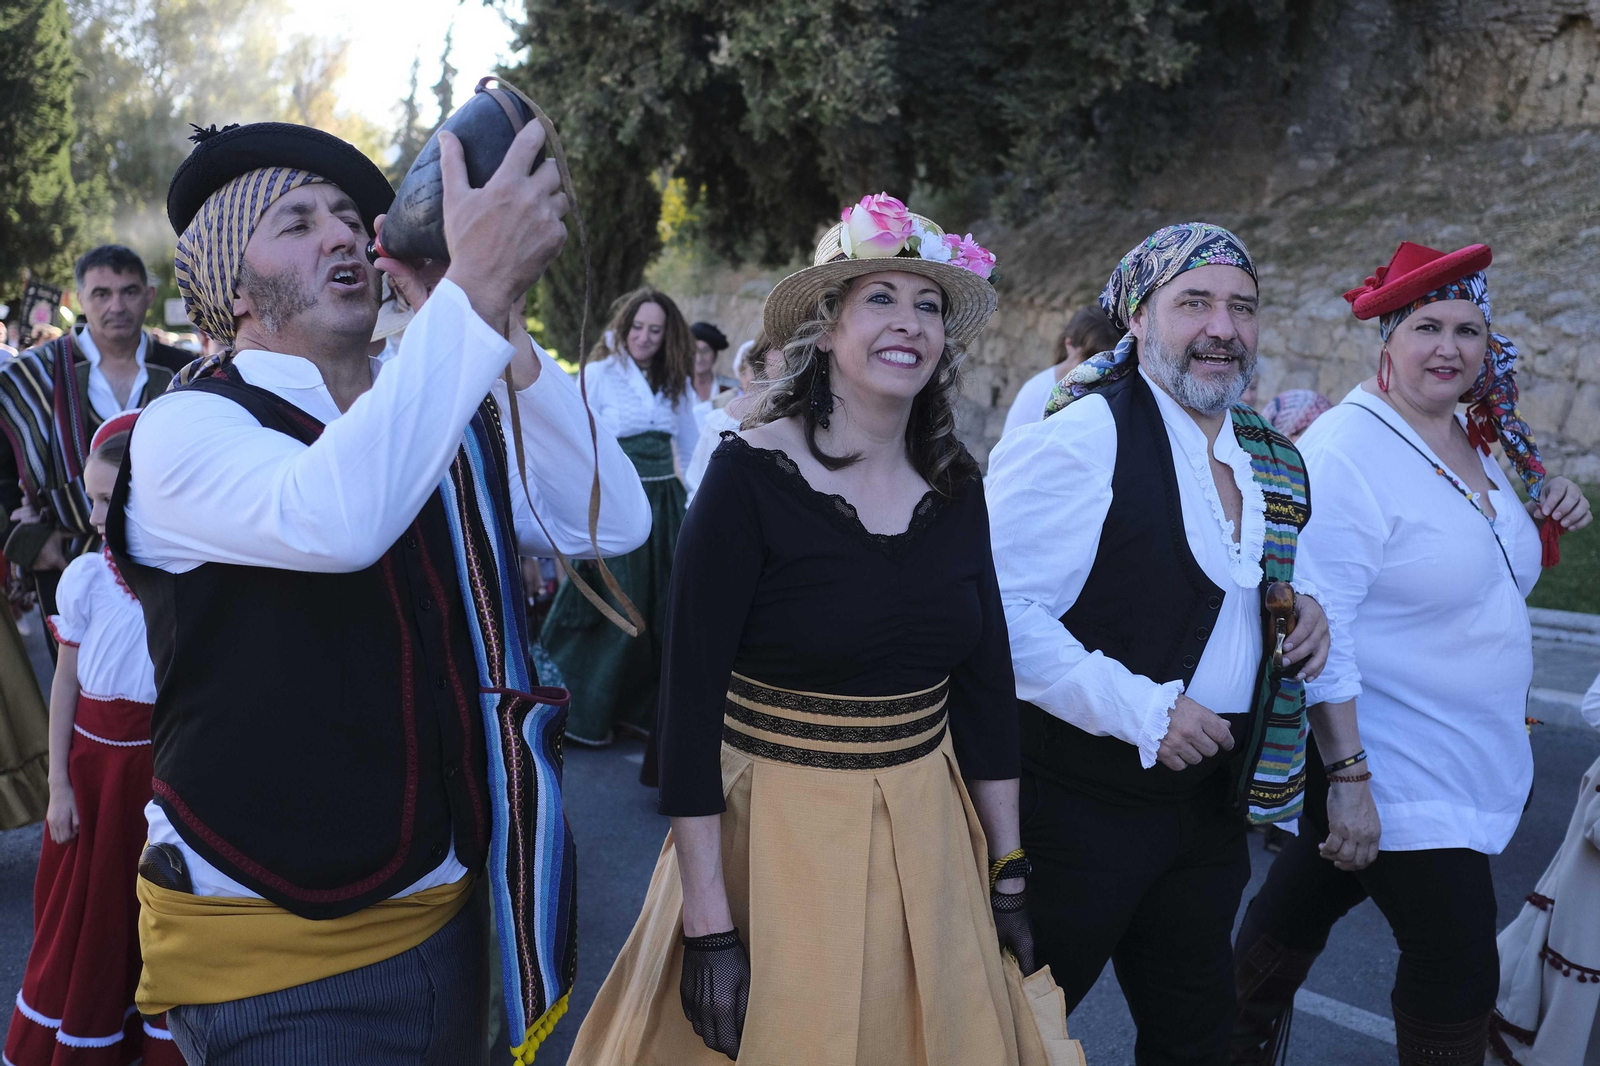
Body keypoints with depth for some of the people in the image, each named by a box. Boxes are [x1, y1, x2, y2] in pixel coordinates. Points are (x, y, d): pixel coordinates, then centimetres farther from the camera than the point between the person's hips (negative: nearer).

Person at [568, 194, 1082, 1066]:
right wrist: (709, 926, -16)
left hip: (928, 841, 5)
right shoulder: (750, 474, -15)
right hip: (778, 837, -5)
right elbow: (690, 698, -16)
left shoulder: (955, 486, 0)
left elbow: (985, 683, 7)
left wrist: (1007, 873, 9)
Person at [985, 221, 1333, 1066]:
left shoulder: (1268, 457, 7)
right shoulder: (1084, 436, -18)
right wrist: (1142, 710, -24)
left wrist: (1301, 603, 1)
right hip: (1080, 803, -7)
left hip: (1211, 802, 8)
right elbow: (1000, 610, -24)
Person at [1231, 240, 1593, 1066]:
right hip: (1388, 770, -8)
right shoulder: (1345, 452, -19)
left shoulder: (1473, 441, 7)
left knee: (1306, 899, 21)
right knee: (1459, 967, -2)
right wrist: (1347, 774, -26)